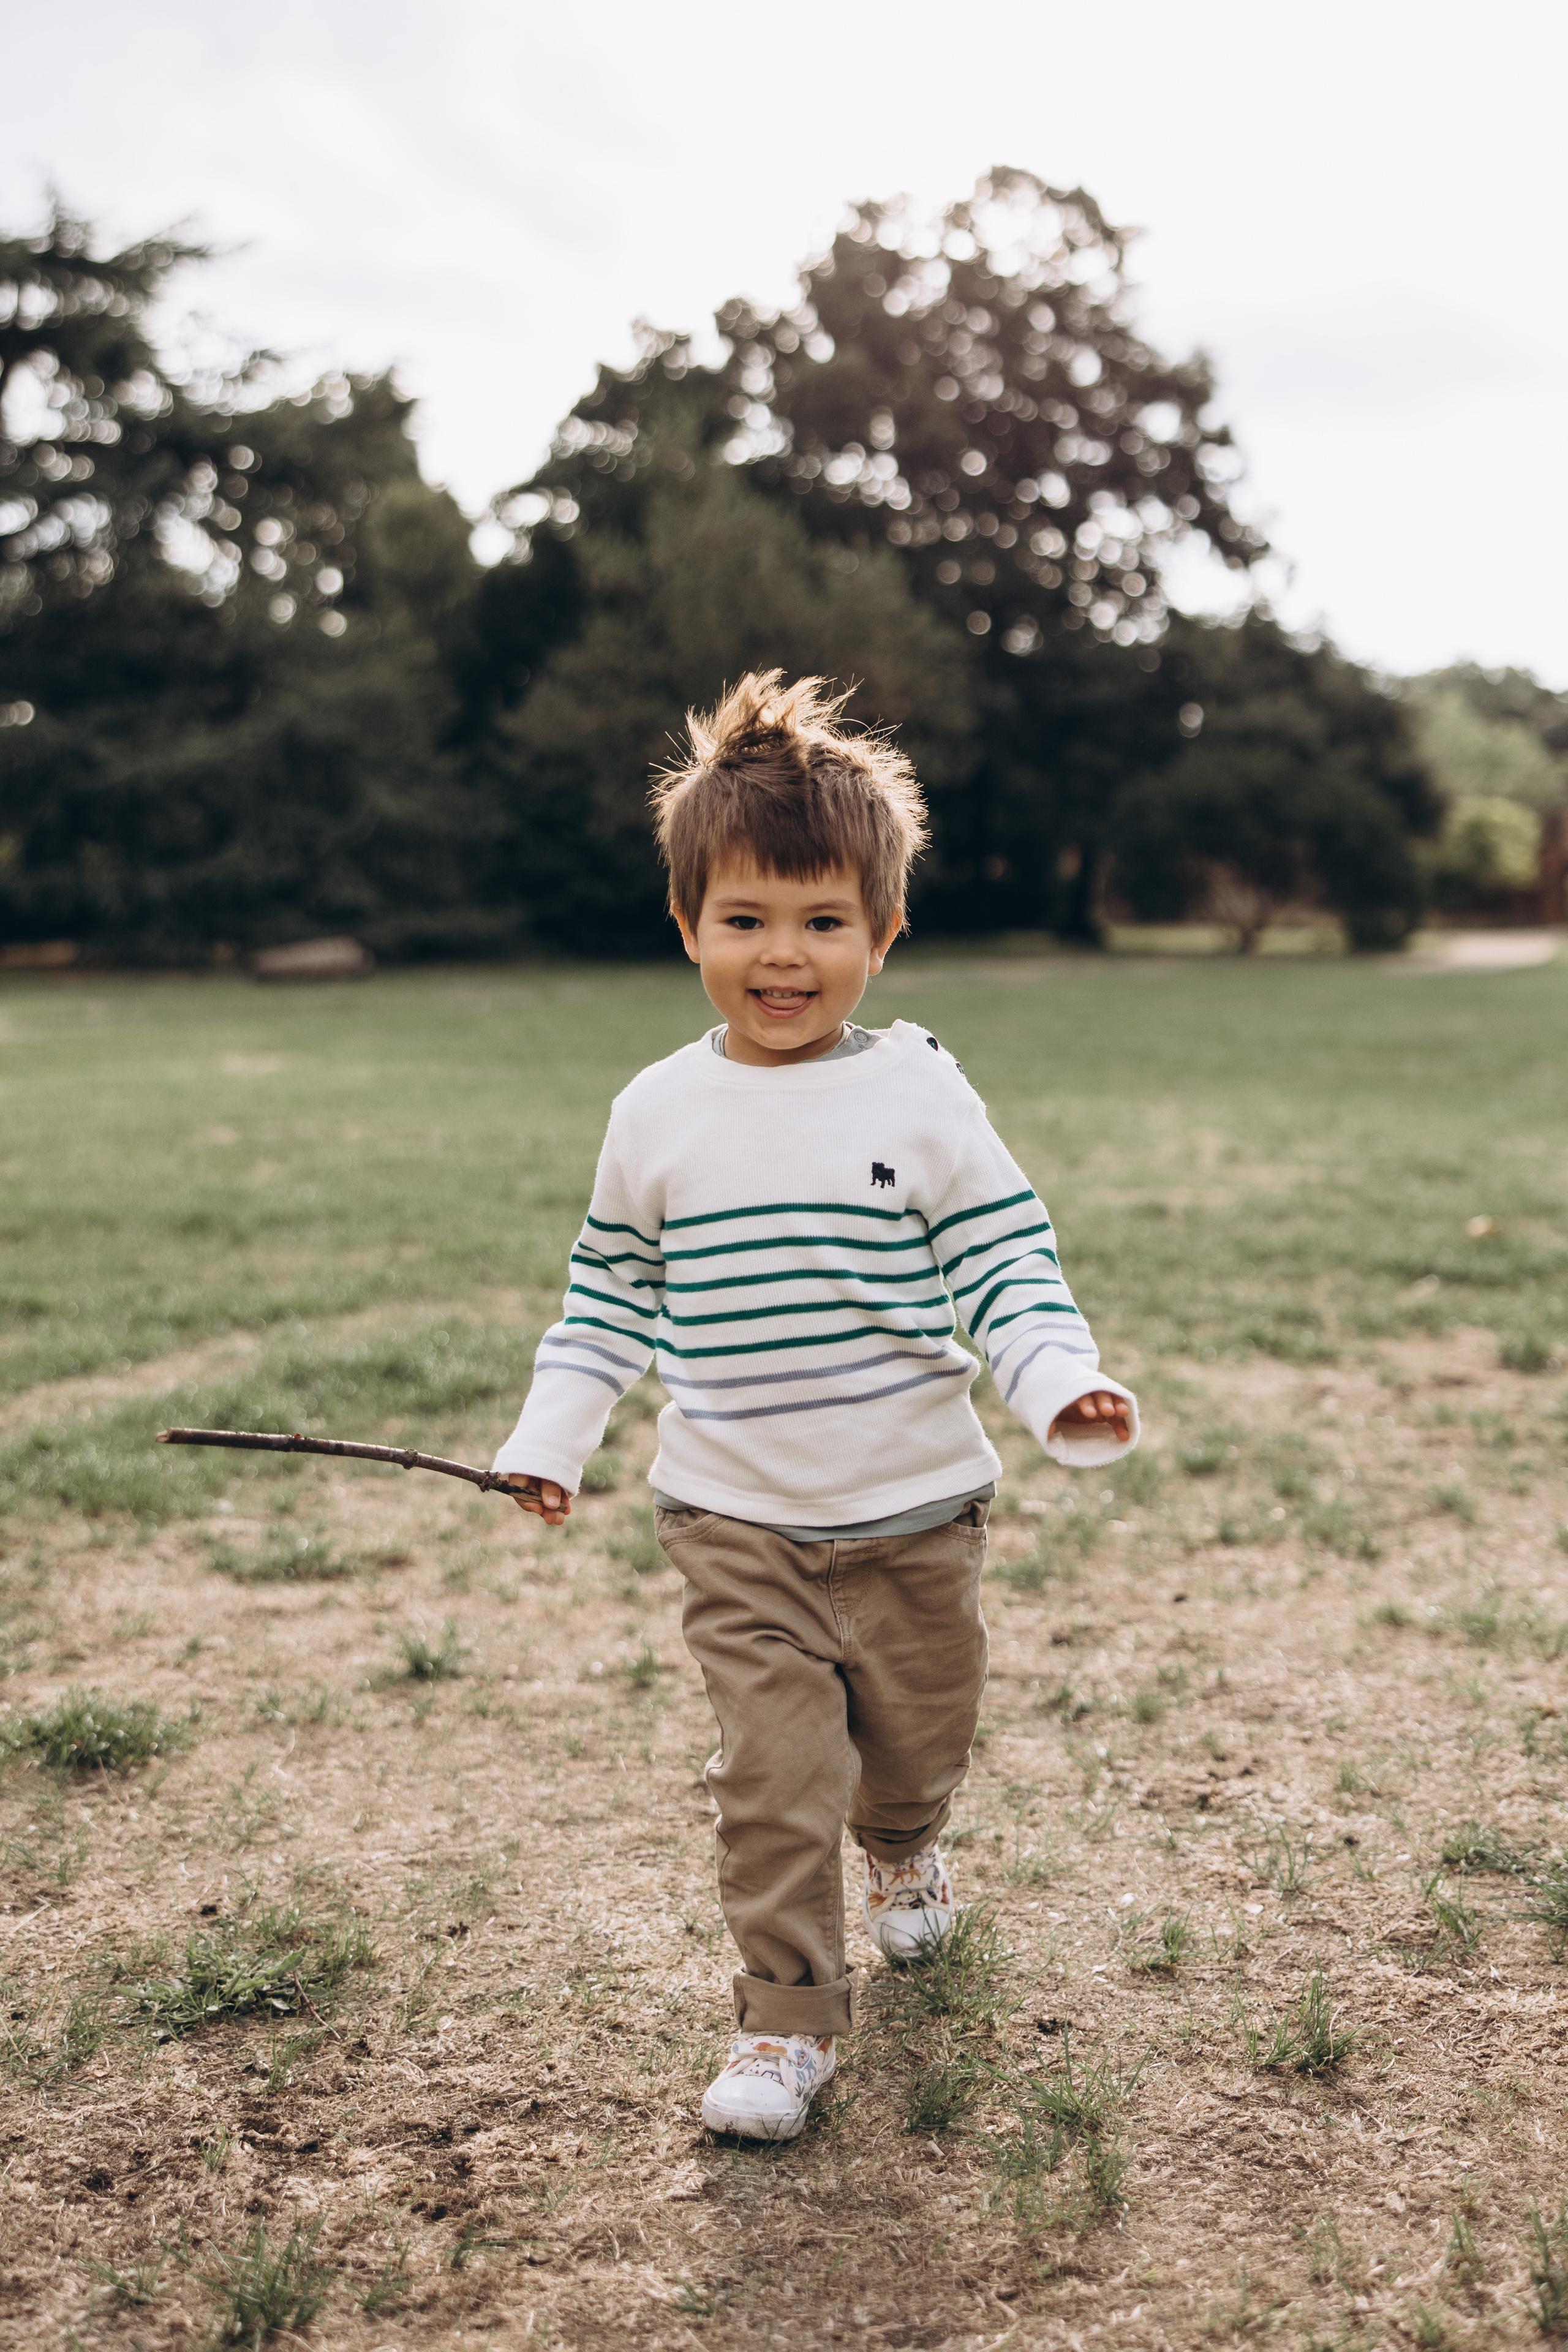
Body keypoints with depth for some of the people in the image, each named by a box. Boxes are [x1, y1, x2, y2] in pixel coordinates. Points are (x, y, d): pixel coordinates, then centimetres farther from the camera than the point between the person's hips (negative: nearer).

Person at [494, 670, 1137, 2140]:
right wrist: (551, 1438, 5)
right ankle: (786, 2021, 11)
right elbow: (611, 1295, 9)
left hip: (914, 1509, 0)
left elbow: (1007, 1261, -7)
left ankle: (903, 1852, 53)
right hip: (735, 1524, 0)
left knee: (917, 1735, 19)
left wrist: (1062, 1385, -23)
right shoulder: (658, 1114, -2)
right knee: (774, 1772, -6)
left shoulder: (921, 1098, -9)